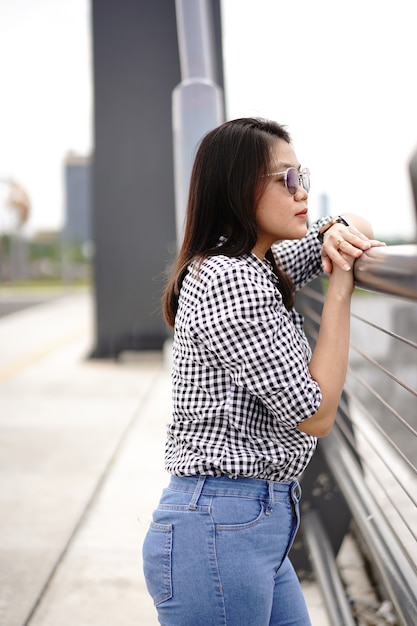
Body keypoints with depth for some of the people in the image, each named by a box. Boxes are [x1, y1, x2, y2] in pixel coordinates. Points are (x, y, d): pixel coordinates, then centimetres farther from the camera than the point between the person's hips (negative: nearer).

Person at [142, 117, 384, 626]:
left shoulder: (251, 267, 10)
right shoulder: (230, 282, -19)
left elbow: (354, 228, 25)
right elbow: (316, 415, -17)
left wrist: (339, 229, 0)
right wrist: (340, 285, -13)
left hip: (261, 524, 10)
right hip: (219, 531, -10)